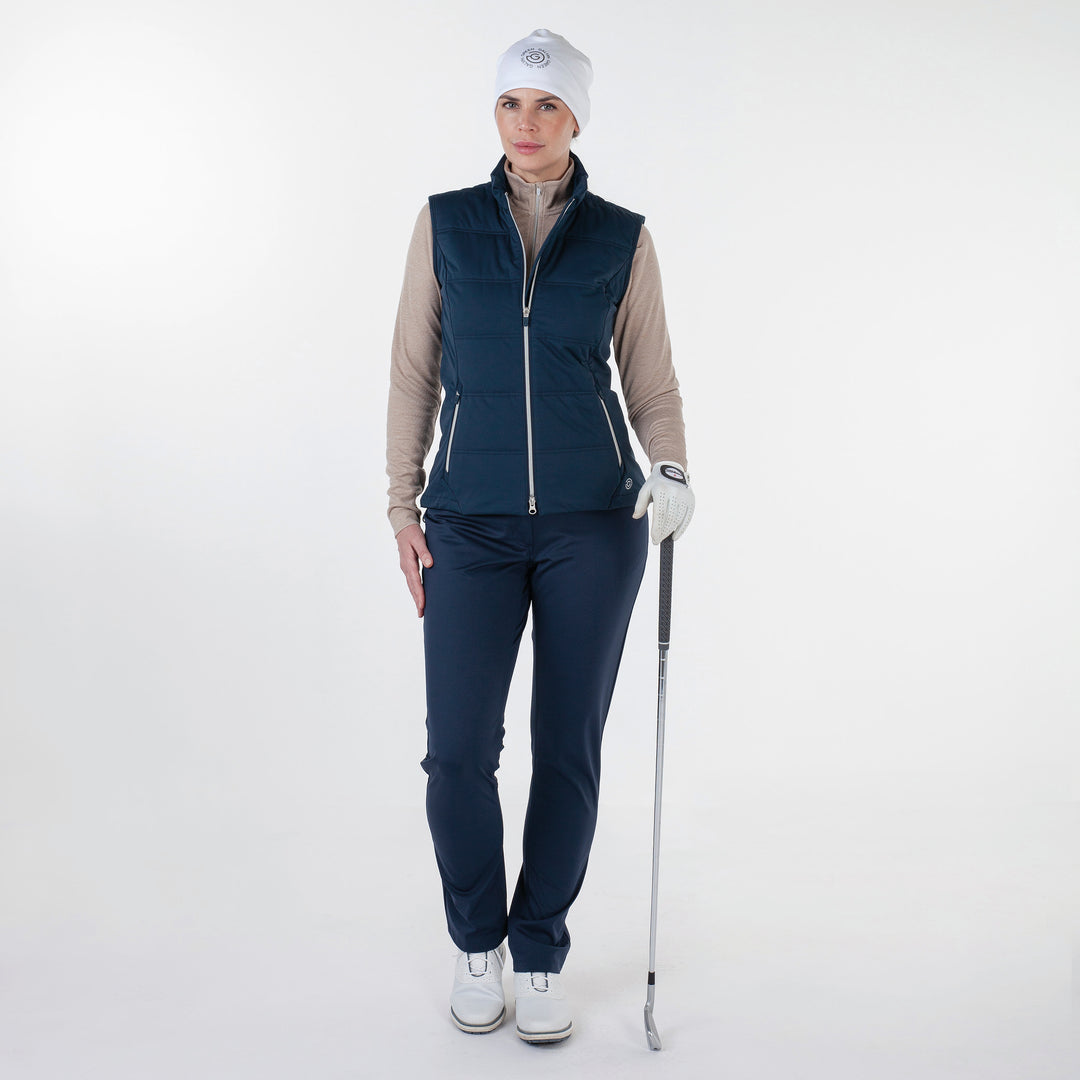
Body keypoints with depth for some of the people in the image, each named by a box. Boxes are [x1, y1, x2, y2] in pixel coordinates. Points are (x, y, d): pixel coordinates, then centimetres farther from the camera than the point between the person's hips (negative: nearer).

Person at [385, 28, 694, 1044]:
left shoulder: (622, 238, 5)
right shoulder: (445, 224, 6)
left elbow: (651, 382, 7)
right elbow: (414, 373, 8)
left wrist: (672, 472, -13)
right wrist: (403, 509, 3)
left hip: (592, 521, 0)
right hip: (471, 525, 0)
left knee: (569, 747, 5)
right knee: (458, 749, -5)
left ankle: (541, 956, 25)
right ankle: (476, 939, 23)